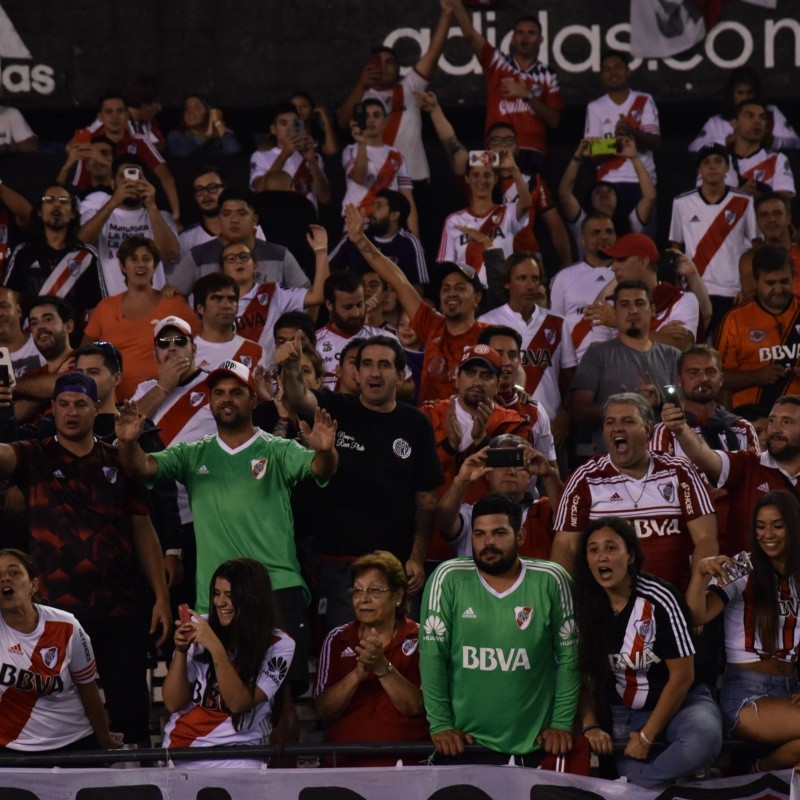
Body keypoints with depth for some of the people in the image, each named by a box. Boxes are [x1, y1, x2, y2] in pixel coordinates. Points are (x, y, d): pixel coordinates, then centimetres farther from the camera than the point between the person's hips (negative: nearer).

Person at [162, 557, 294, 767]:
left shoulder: (278, 645, -3)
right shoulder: (199, 627, 1)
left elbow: (238, 703, -13)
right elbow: (173, 704, 2)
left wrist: (216, 648, -21)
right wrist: (181, 650, -11)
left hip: (237, 752, -2)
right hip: (181, 746, 2)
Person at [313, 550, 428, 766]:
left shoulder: (418, 639, 6)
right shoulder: (337, 640, 11)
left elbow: (416, 707, -6)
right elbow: (323, 710, 2)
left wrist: (382, 667, -19)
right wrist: (358, 674, -13)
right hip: (347, 763, 2)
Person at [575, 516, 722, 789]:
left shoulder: (659, 599, -15)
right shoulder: (586, 605, -4)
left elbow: (682, 676, -14)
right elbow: (587, 674, 3)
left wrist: (646, 736, -15)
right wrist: (590, 726, -14)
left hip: (679, 703, -2)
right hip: (620, 712, 2)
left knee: (704, 738, -36)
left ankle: (631, 785, -18)